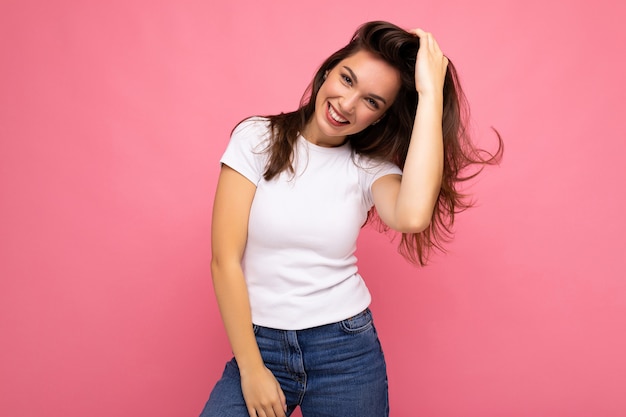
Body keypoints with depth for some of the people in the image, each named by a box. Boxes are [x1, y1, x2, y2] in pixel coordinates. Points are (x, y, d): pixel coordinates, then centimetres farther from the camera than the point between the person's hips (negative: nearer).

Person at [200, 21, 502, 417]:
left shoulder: (371, 168, -2)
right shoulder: (258, 139, -5)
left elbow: (412, 216, -26)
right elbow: (225, 260, -8)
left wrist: (430, 94, -21)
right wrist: (251, 370, -10)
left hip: (347, 350, 1)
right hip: (260, 344, 0)